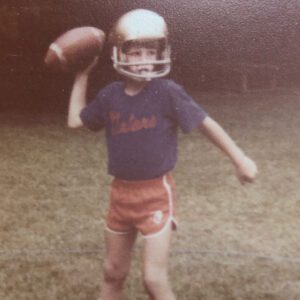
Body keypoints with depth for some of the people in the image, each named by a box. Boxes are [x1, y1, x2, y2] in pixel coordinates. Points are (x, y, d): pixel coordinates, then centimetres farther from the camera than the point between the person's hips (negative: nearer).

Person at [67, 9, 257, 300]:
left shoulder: (167, 92, -14)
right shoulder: (111, 94, 0)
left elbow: (205, 123, -7)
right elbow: (75, 120, 13)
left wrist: (239, 159, -5)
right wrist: (82, 75, 13)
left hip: (156, 193, -5)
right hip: (120, 192, 5)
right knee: (113, 273, 19)